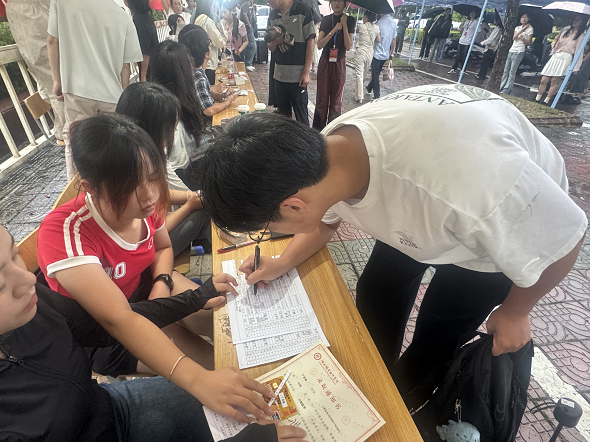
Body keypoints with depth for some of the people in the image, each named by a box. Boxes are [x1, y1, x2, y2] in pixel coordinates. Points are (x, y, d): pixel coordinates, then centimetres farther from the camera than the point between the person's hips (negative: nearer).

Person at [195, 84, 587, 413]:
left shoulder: (466, 178, -48)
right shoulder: (326, 148, -26)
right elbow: (326, 218, -1)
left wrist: (514, 312, -10)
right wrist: (282, 264, -10)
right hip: (415, 215, 5)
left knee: (435, 339, 4)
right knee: (375, 299, 10)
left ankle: (400, 391, 40)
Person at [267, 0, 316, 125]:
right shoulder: (273, 15, 12)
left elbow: (311, 42, -4)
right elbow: (271, 48, 15)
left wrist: (306, 72, -10)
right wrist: (274, 41, -10)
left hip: (298, 75, -5)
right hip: (279, 74, 5)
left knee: (301, 115, 0)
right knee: (283, 114, 11)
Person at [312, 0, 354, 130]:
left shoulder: (349, 20, 0)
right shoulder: (325, 20, 4)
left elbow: (349, 46, -9)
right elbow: (319, 45, -7)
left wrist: (344, 25, -13)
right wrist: (334, 30, -15)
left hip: (339, 63, -1)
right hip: (325, 62, 1)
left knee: (336, 99, 5)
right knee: (321, 98, 1)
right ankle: (318, 130, 9)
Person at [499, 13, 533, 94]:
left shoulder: (530, 28, 5)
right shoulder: (517, 27, 19)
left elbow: (528, 43, 0)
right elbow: (514, 38, 2)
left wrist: (522, 37, -15)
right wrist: (522, 30, -6)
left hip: (519, 52, -5)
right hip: (511, 50, 5)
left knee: (512, 72, -9)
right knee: (506, 71, 3)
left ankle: (506, 90, -12)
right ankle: (501, 88, 6)